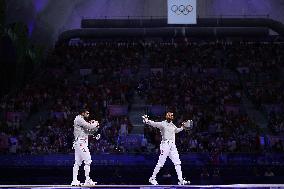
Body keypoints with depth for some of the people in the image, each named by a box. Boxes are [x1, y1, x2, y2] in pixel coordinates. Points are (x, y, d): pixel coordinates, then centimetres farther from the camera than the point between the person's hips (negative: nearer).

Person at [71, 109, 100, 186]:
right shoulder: (79, 119, -9)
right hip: (81, 142, -10)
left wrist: (95, 126, 7)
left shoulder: (82, 120, 22)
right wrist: (95, 124, 1)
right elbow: (89, 127, -18)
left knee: (77, 162, 7)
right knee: (88, 160, -11)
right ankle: (87, 180, -14)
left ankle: (74, 180, 6)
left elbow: (89, 132, 21)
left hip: (78, 143, 10)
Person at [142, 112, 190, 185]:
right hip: (165, 145, -7)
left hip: (173, 146, 7)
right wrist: (147, 121, -37)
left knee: (177, 163, 0)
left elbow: (176, 130, 41)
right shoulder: (163, 124, -5)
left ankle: (181, 180, 1)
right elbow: (154, 124, -22)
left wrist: (182, 127, 31)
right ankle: (152, 178, 8)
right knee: (160, 163, -5)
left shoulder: (172, 125, 17)